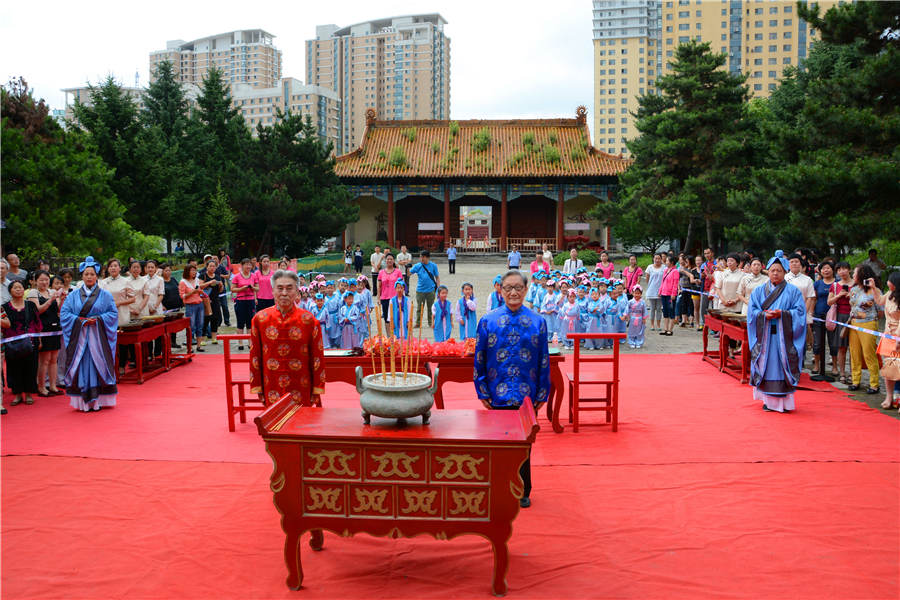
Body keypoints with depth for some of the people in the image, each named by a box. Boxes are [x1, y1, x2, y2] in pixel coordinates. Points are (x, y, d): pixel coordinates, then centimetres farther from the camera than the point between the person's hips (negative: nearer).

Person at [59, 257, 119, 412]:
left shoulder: (105, 295, 6)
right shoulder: (73, 296, 10)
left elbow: (113, 313, 3)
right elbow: (64, 313, 4)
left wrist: (97, 319, -11)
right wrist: (80, 320, -10)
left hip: (98, 338, -1)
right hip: (79, 337, 1)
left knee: (98, 365, -2)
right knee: (81, 367, -2)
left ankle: (98, 400, 4)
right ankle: (83, 402, 2)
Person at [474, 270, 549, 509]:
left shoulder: (537, 322, 0)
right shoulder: (488, 321, -2)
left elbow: (544, 361, 3)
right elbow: (479, 360, 1)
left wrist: (542, 394, 1)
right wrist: (483, 393, -2)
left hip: (527, 397, 0)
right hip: (498, 396, 0)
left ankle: (523, 492, 25)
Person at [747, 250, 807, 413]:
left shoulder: (793, 291, 5)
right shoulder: (759, 291, 11)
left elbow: (800, 312, -2)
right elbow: (752, 311, 4)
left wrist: (782, 314, -17)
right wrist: (764, 315, -15)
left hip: (784, 337, -2)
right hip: (764, 336, 2)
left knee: (783, 366, -4)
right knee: (766, 366, 1)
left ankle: (785, 401, 2)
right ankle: (768, 400, 8)